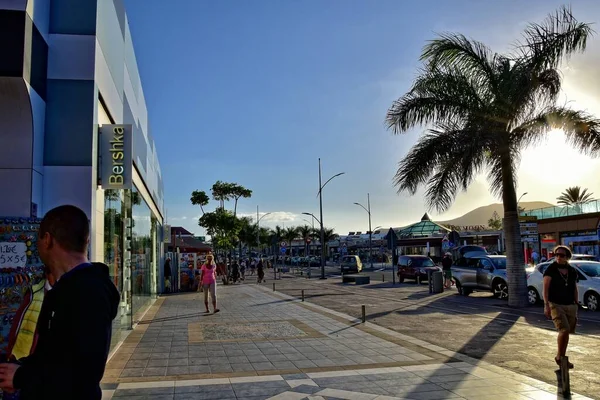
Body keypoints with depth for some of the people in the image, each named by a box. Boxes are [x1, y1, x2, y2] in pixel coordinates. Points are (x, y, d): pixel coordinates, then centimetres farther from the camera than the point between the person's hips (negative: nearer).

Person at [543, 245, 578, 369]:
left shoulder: (572, 271, 9)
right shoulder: (551, 269, -6)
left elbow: (575, 289, 15)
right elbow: (545, 288, -10)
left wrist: (576, 305, 13)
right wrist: (546, 305, -18)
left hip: (570, 306, 5)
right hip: (556, 305, -5)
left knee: (566, 332, 8)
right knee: (564, 330, -17)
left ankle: (561, 357, 21)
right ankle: (559, 356, -1)